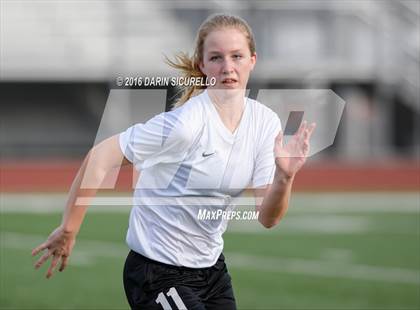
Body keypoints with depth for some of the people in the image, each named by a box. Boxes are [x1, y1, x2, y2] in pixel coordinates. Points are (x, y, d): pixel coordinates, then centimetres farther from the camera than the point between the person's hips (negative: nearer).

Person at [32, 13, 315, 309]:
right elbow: (100, 157, -21)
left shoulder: (266, 122, -3)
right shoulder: (185, 123, -24)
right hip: (159, 275, -7)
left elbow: (267, 217, -2)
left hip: (213, 269, 7)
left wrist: (284, 178, -22)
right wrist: (68, 230, -16)